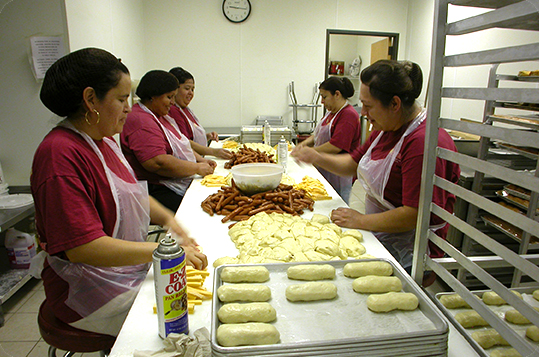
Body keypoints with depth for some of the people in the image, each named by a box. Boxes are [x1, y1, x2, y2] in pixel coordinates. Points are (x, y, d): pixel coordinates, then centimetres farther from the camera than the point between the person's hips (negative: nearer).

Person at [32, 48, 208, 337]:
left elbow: (130, 194, 18)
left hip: (131, 267, 9)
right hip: (93, 293, -8)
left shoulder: (102, 141, 7)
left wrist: (167, 218, -1)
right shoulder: (60, 153, -23)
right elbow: (83, 246, -28)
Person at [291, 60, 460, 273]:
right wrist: (317, 158, 1)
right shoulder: (386, 129, 8)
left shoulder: (424, 143, -25)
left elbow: (417, 215, -27)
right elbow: (353, 163, 17)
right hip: (377, 237, 9)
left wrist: (360, 221, -18)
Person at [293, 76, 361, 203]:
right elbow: (318, 134, 20)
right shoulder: (331, 112, 14)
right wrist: (305, 143, 1)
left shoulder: (349, 115, -18)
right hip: (324, 170, 9)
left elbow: (336, 146, -26)